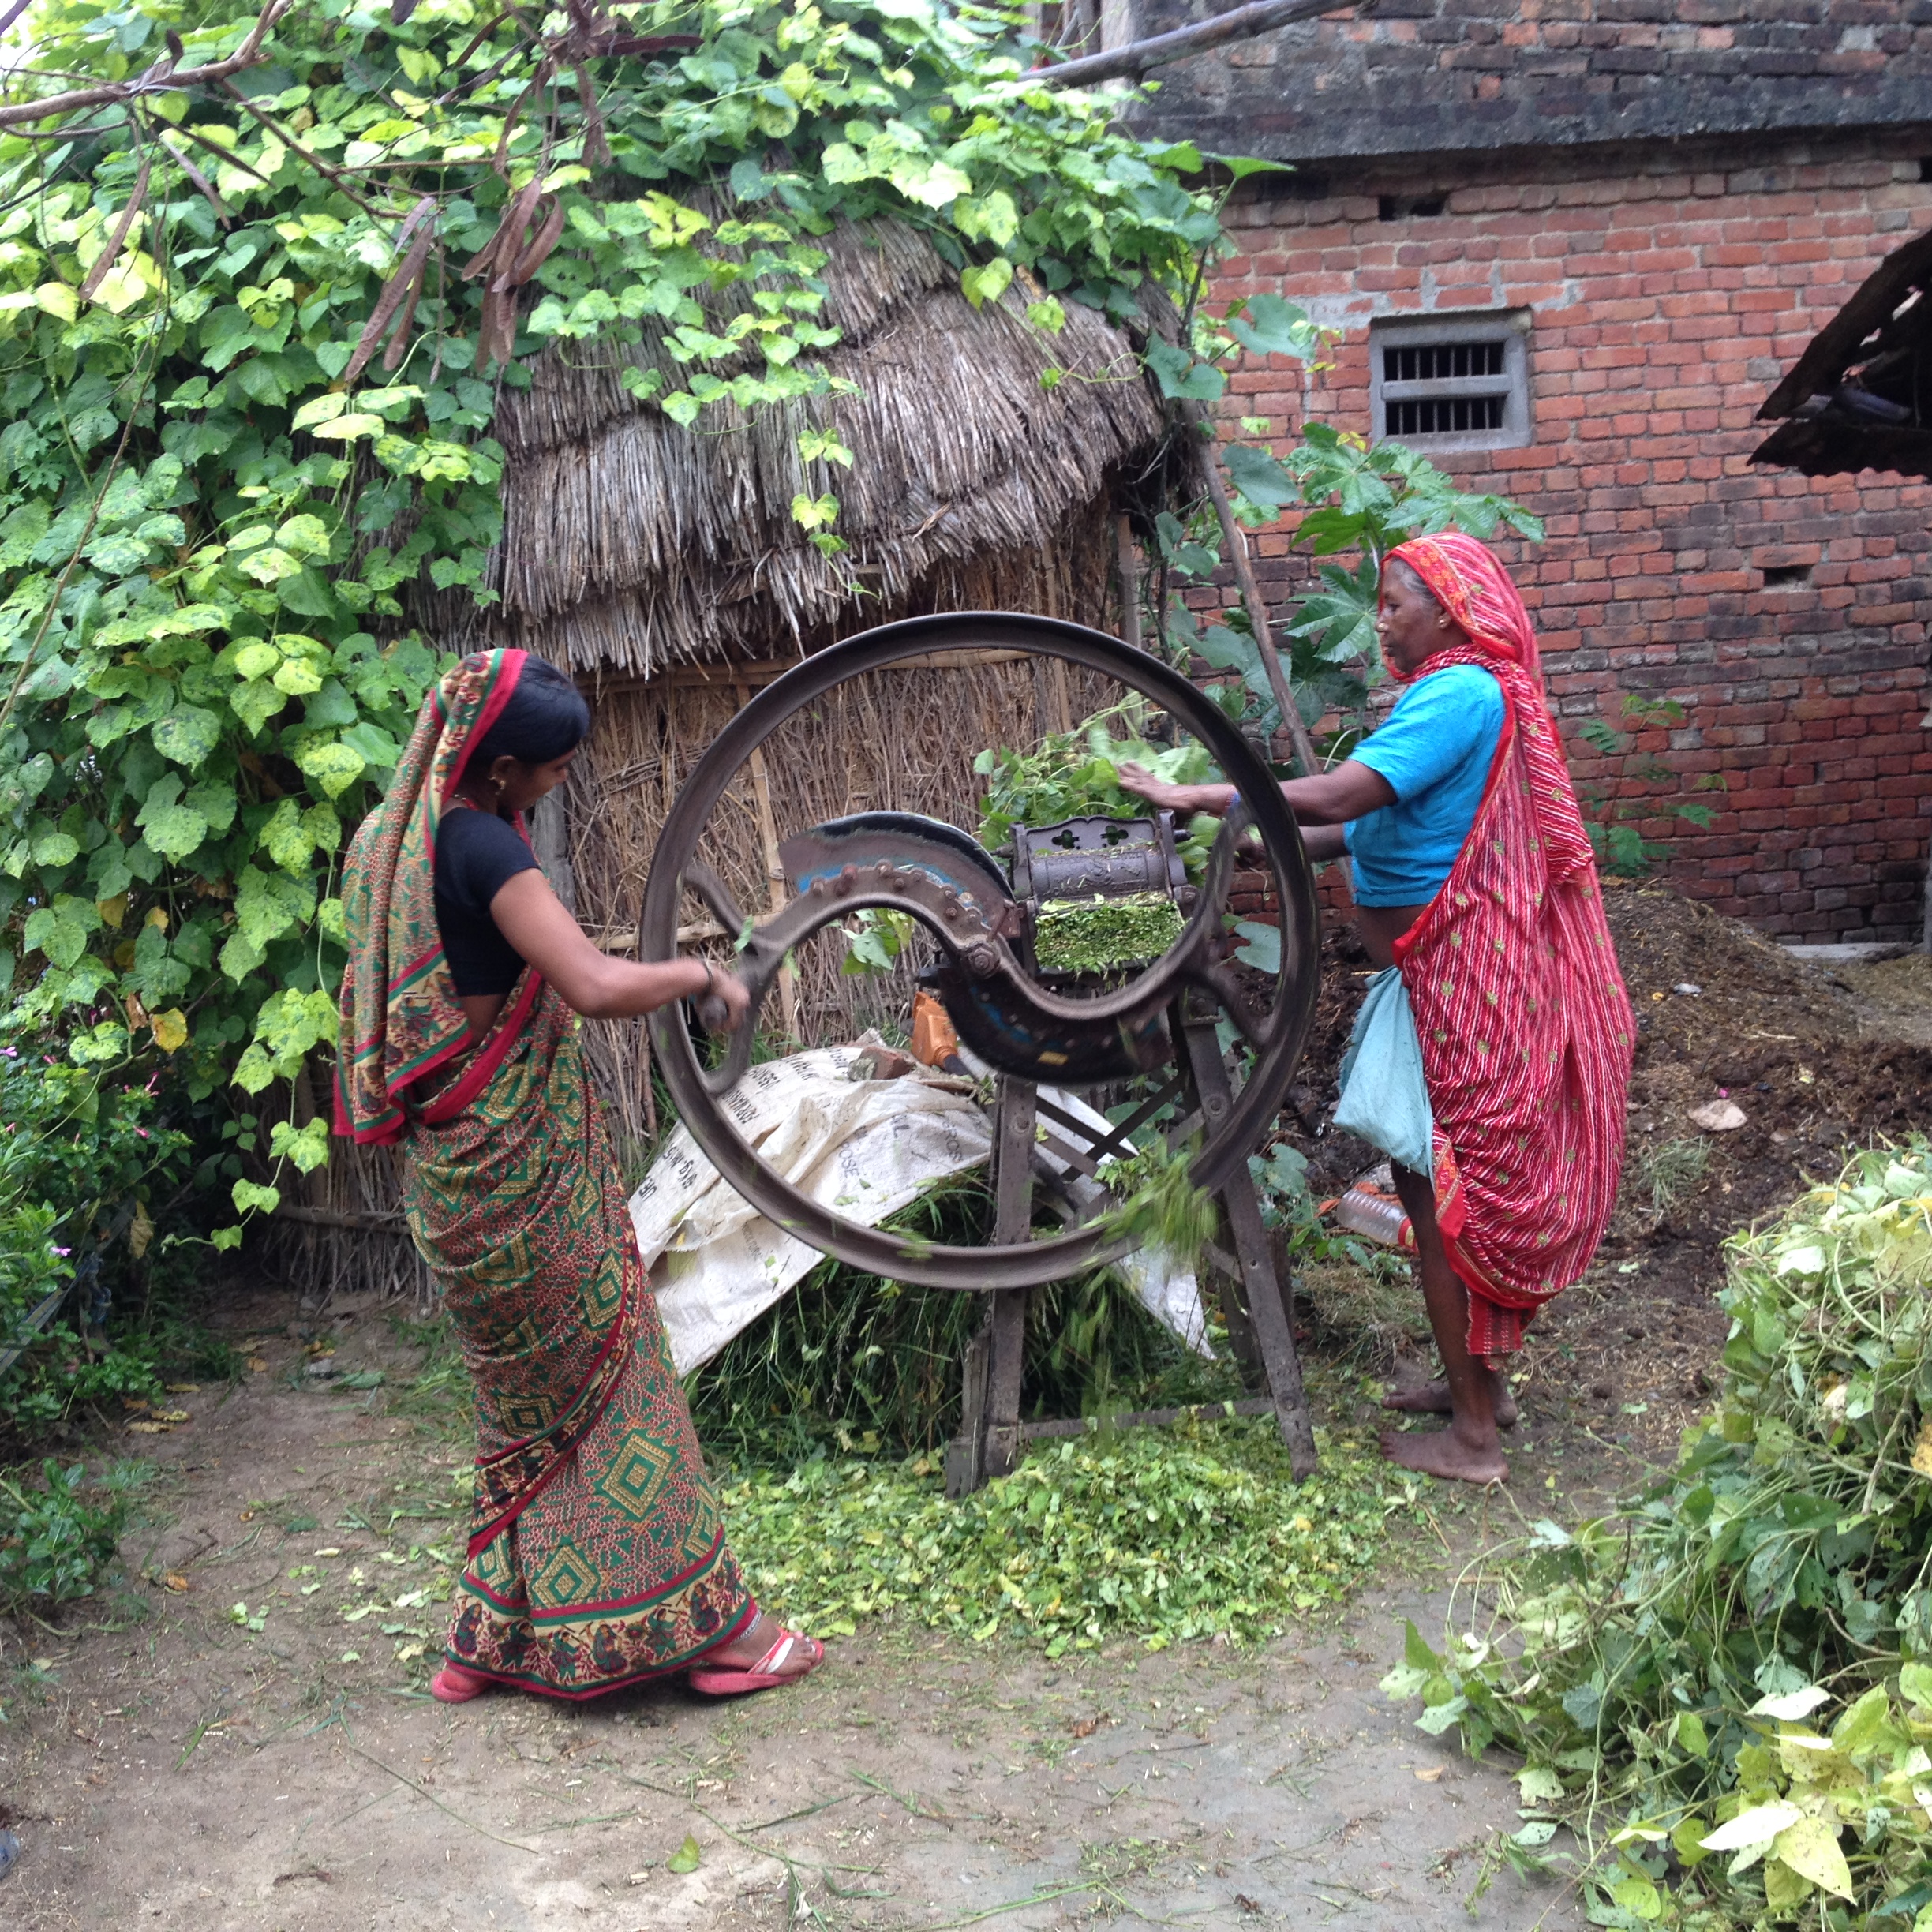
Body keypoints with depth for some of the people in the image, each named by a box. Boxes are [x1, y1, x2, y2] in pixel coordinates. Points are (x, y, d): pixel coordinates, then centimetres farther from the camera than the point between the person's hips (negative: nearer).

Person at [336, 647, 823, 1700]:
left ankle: (500, 1633, 27)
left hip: (449, 1167, 9)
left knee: (528, 1396, 19)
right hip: (522, 1165, -9)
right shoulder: (483, 846, -21)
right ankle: (702, 1622, 13)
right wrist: (702, 972, -16)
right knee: (607, 1379, 2)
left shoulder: (388, 835, 7)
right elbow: (595, 986, -30)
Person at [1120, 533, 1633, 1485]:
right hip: (1447, 974, 10)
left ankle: (1472, 1435, 8)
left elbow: (1337, 797, -30)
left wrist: (1198, 796, -23)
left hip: (1458, 986, -10)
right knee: (1463, 1188, 19)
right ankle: (1479, 1380, 32)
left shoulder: (1460, 693, -19)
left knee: (1437, 1192, -2)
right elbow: (1370, 827, 12)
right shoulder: (1471, 692, 14)